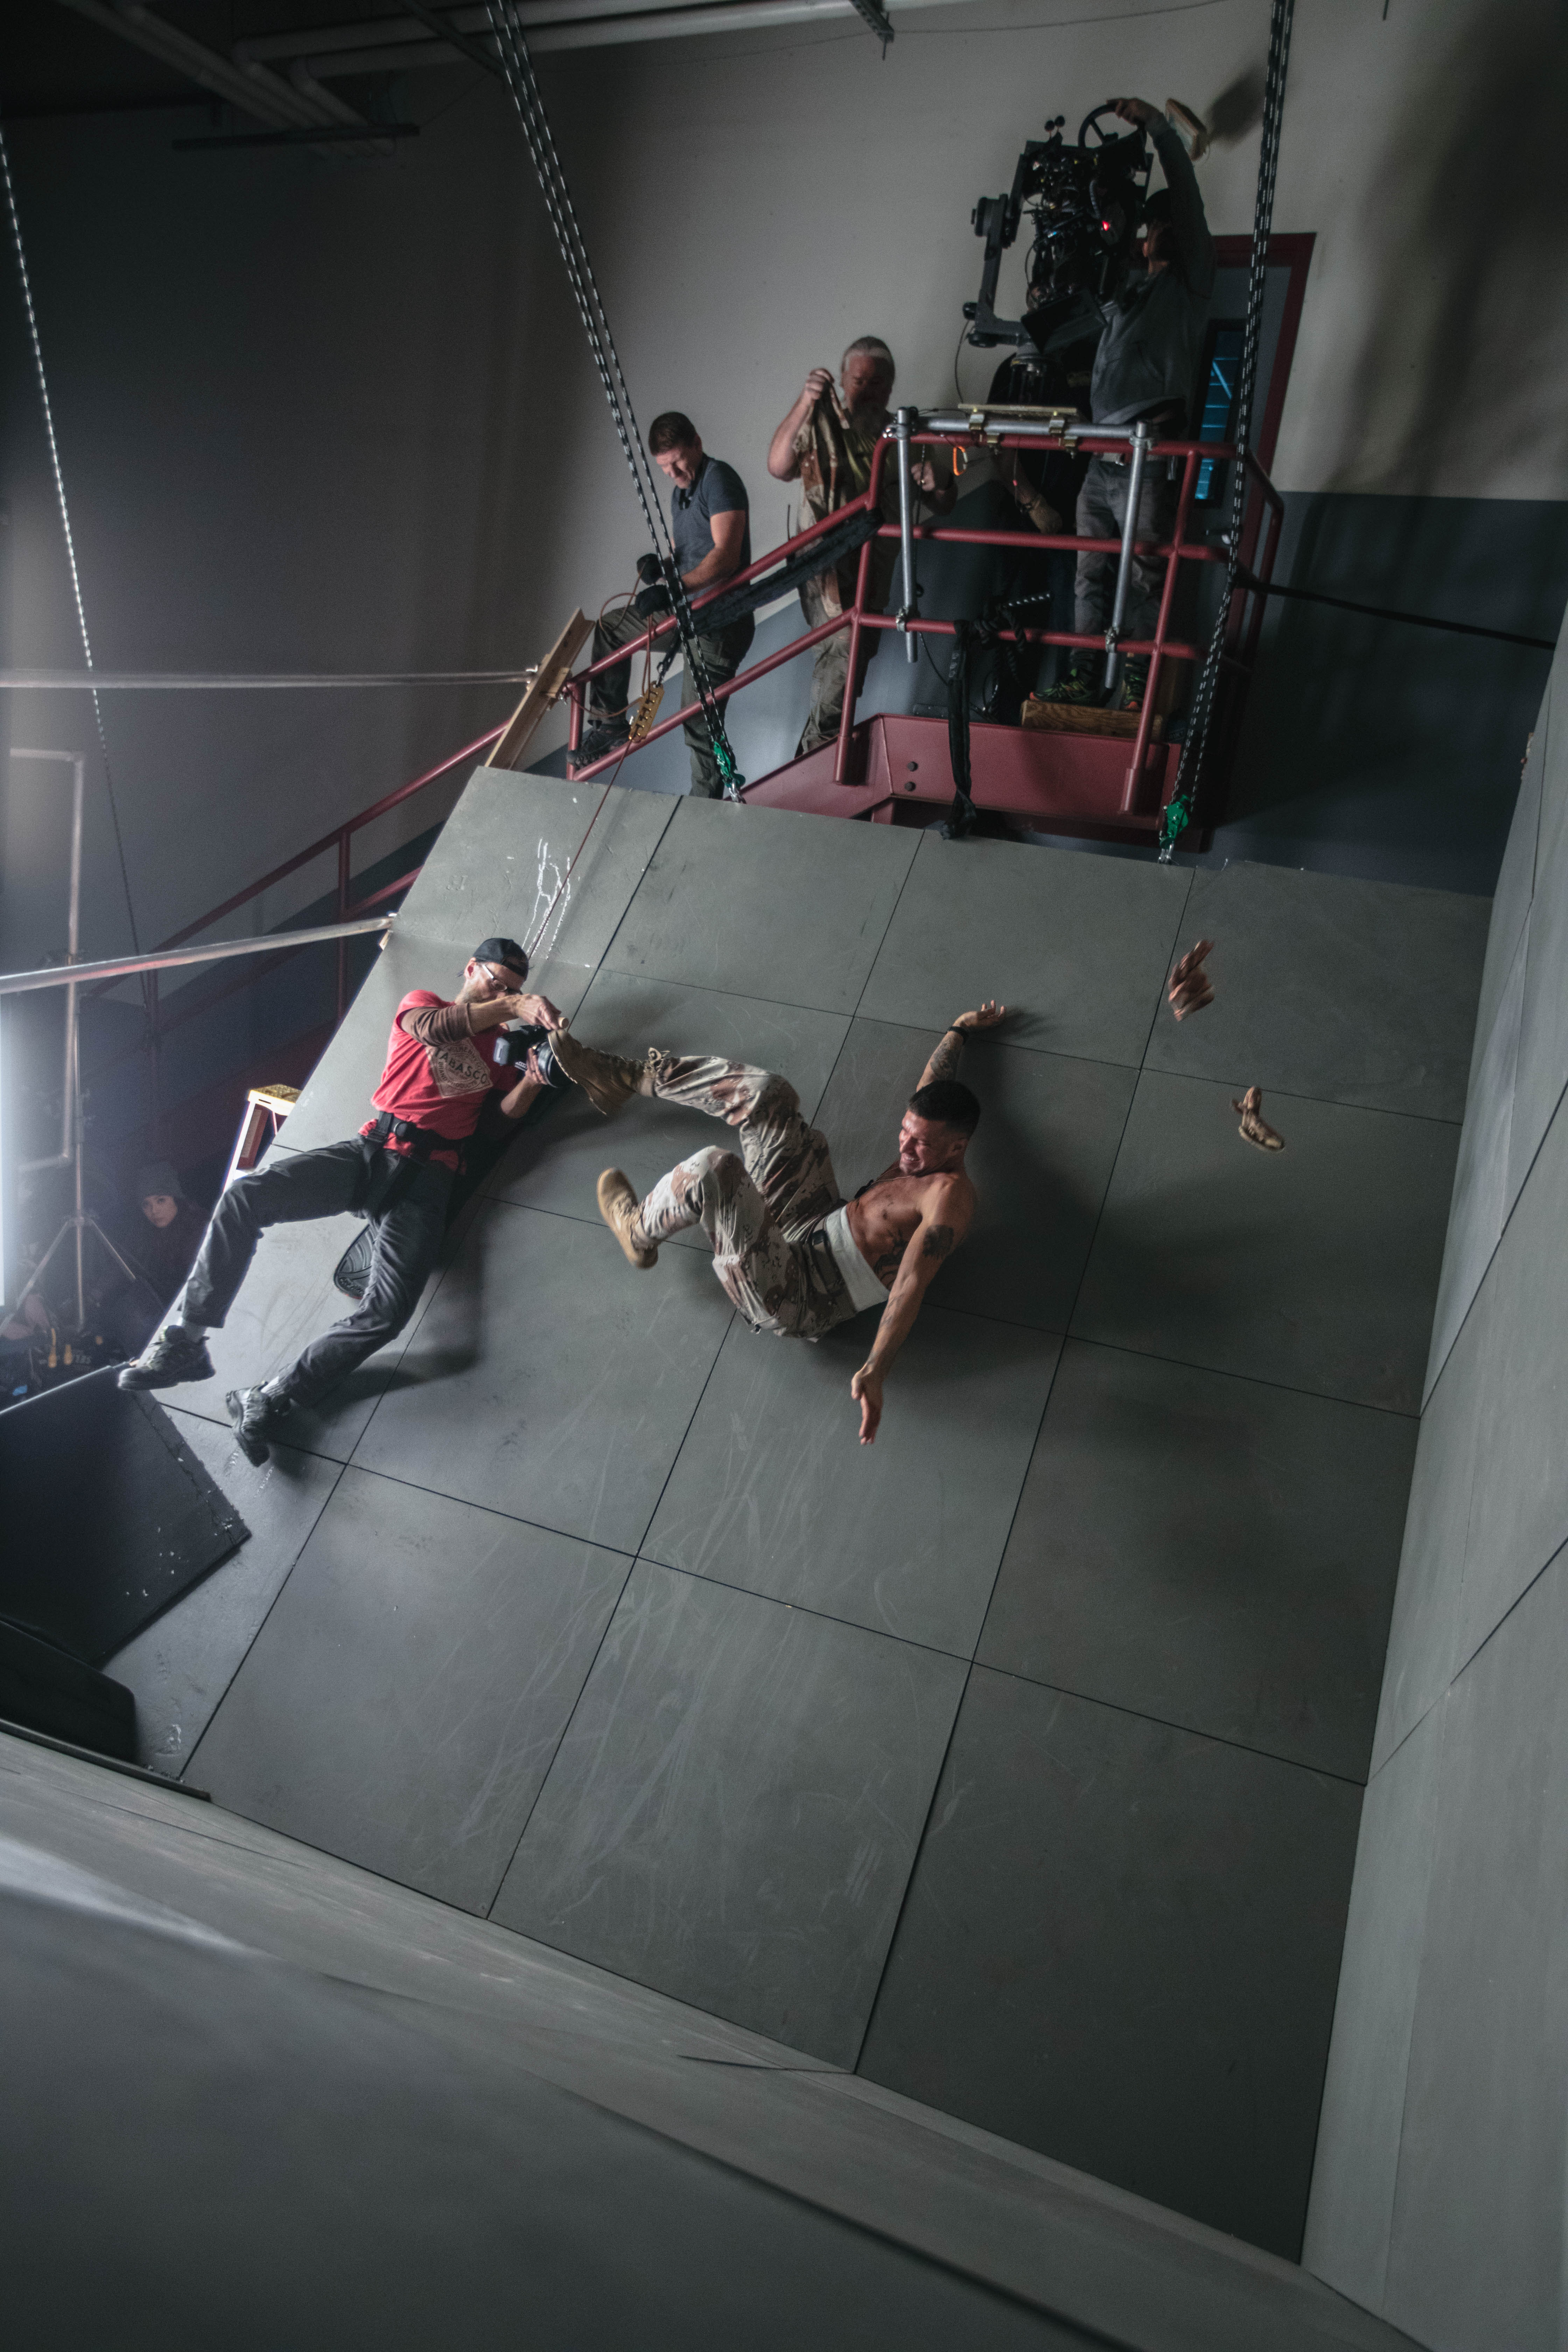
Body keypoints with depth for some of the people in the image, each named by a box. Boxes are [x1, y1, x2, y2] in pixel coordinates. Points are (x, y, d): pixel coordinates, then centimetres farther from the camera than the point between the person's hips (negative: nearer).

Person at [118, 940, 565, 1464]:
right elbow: (433, 1027, -8)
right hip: (371, 1150, 0)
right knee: (246, 1196, -23)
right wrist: (511, 1007, -20)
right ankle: (185, 1341, -12)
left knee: (389, 1307, -24)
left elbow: (510, 1109, 6)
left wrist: (532, 1079, -15)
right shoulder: (420, 1002, 17)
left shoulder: (500, 1046, 22)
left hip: (425, 1177, 0)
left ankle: (274, 1401, -10)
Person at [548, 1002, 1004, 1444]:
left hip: (802, 1305, -10)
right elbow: (937, 1076, 25)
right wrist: (959, 1030, 43)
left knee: (712, 1169, -31)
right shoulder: (924, 1149, 2)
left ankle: (639, 1233, 4)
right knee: (763, 1092, 5)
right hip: (818, 1228, 10)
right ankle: (626, 1078, 20)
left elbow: (911, 1284, -37)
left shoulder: (949, 1194, -25)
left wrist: (874, 1370, -47)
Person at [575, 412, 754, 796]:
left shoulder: (718, 479, -13)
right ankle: (611, 724, 24)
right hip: (689, 610, 10)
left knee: (699, 720, -13)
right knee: (610, 628, 19)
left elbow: (726, 555, -25)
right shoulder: (680, 491, 16)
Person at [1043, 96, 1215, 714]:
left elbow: (1189, 202, -2)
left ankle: (1138, 689, -9)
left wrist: (1158, 125, -2)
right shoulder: (1129, 290, 25)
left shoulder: (1189, 285, 6)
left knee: (1143, 582, -9)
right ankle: (1084, 680, 10)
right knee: (1091, 579, 6)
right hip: (1100, 460, 7)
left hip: (1149, 460, -7)